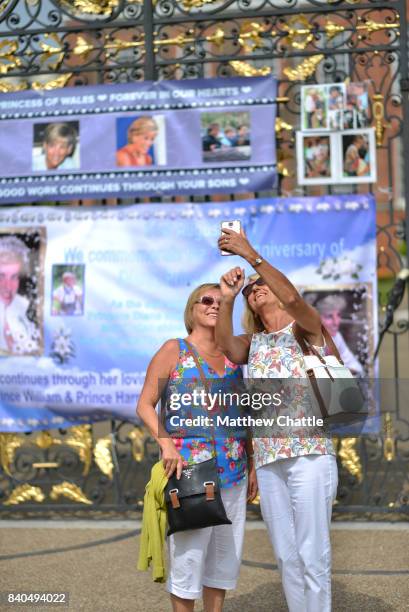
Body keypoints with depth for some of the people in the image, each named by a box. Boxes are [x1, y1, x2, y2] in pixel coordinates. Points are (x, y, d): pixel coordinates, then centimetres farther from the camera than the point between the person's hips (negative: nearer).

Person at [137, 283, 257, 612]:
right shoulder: (174, 350, 1)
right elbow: (146, 405, -3)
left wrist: (253, 466, 12)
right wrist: (166, 443, -19)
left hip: (233, 474, 5)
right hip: (189, 472, -5)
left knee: (225, 555, 10)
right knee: (188, 554, -3)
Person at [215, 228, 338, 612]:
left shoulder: (307, 327, 8)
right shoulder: (252, 342, 21)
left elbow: (292, 297, -14)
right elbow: (227, 347, -1)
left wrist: (252, 255, -15)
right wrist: (227, 298, -9)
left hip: (309, 451, -5)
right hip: (267, 457, 5)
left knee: (311, 552, -7)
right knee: (286, 555, 7)